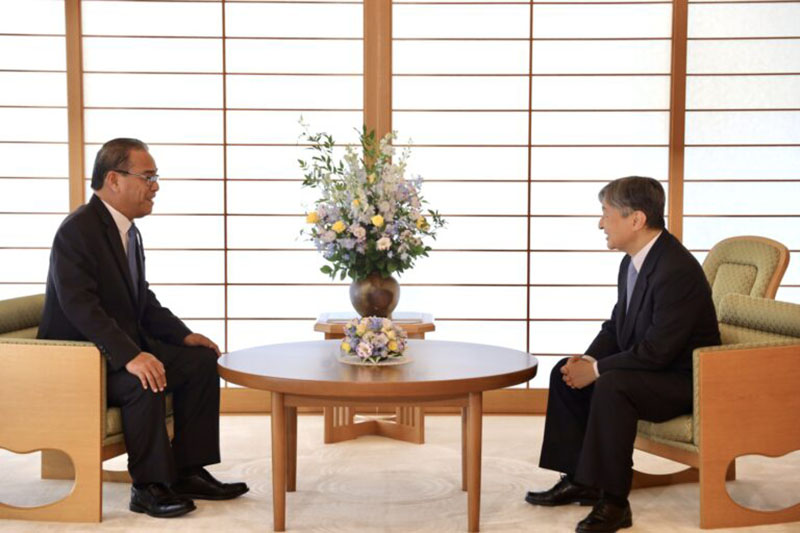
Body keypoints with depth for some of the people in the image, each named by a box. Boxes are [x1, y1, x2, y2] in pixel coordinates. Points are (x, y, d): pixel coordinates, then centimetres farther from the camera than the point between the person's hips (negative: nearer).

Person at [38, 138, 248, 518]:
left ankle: (188, 471, 1)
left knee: (201, 361, -3)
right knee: (144, 383, -33)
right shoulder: (77, 230, -18)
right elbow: (80, 305, -29)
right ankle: (150, 486, -16)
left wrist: (184, 335, 2)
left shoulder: (128, 230, 11)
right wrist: (131, 356, -38)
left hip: (125, 346, 9)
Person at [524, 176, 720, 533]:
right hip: (648, 367, 10)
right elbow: (617, 325, 12)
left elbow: (656, 352, -29)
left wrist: (597, 370, -21)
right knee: (565, 373, 4)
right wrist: (589, 359, -6)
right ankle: (579, 481, 9)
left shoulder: (677, 270, -26)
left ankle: (613, 502, -22)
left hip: (684, 380, -10)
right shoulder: (632, 262, 3)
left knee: (611, 386, -33)